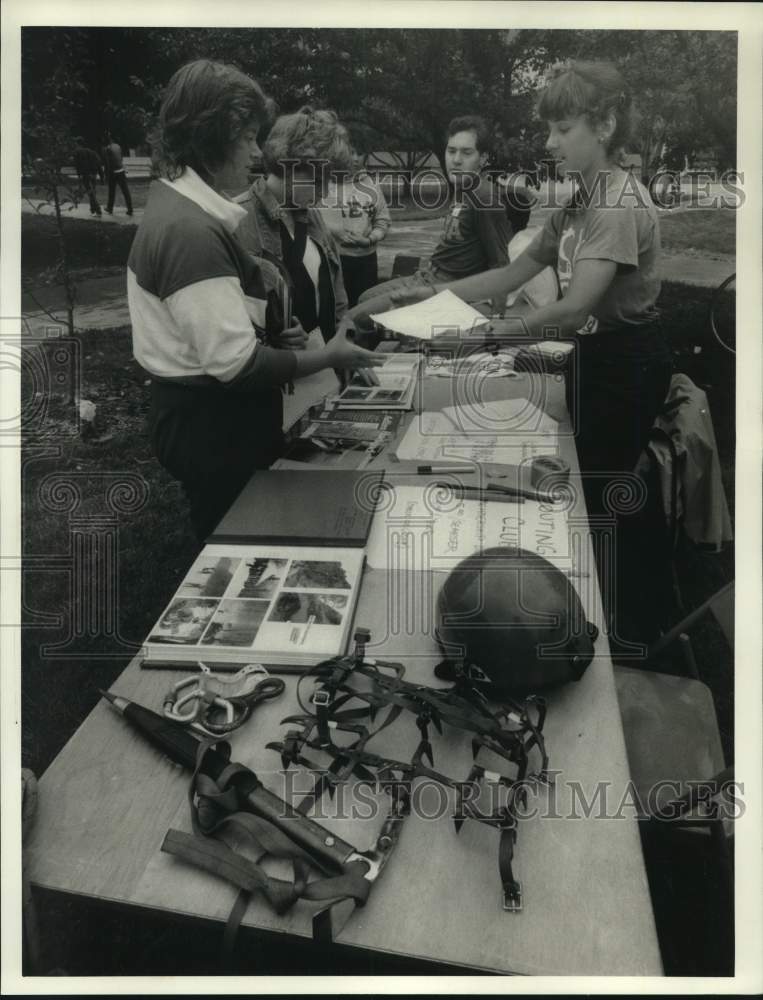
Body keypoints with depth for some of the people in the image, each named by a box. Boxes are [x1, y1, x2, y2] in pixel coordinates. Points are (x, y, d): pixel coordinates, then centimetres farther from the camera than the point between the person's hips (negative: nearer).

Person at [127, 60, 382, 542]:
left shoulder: (181, 206, 8)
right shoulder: (189, 230, -24)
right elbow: (235, 362, -26)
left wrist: (274, 334, 6)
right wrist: (328, 357, -15)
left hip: (211, 412, 10)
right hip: (212, 424, -10)